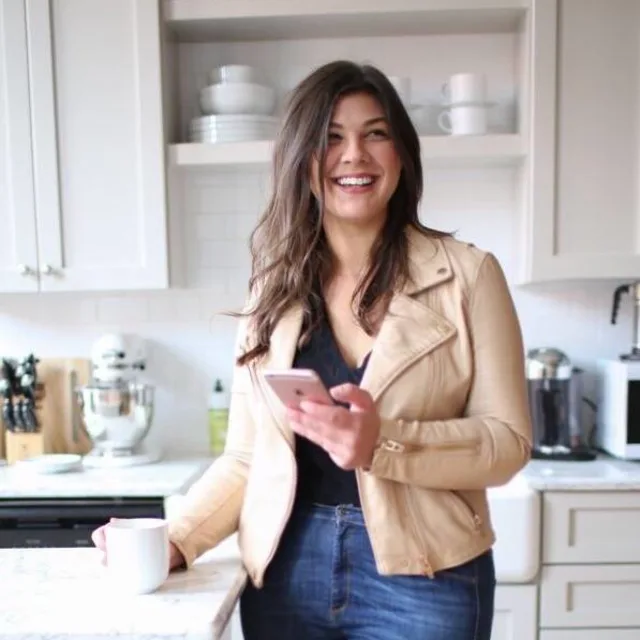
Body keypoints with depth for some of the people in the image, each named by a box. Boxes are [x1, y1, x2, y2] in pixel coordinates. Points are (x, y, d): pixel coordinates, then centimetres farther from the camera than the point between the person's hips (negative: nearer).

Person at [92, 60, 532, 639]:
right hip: (287, 571, 3)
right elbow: (247, 454, 5)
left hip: (421, 577, -2)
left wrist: (383, 443, -24)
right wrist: (177, 540, -7)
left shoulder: (467, 275, -6)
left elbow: (508, 440, -9)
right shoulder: (273, 288, 2)